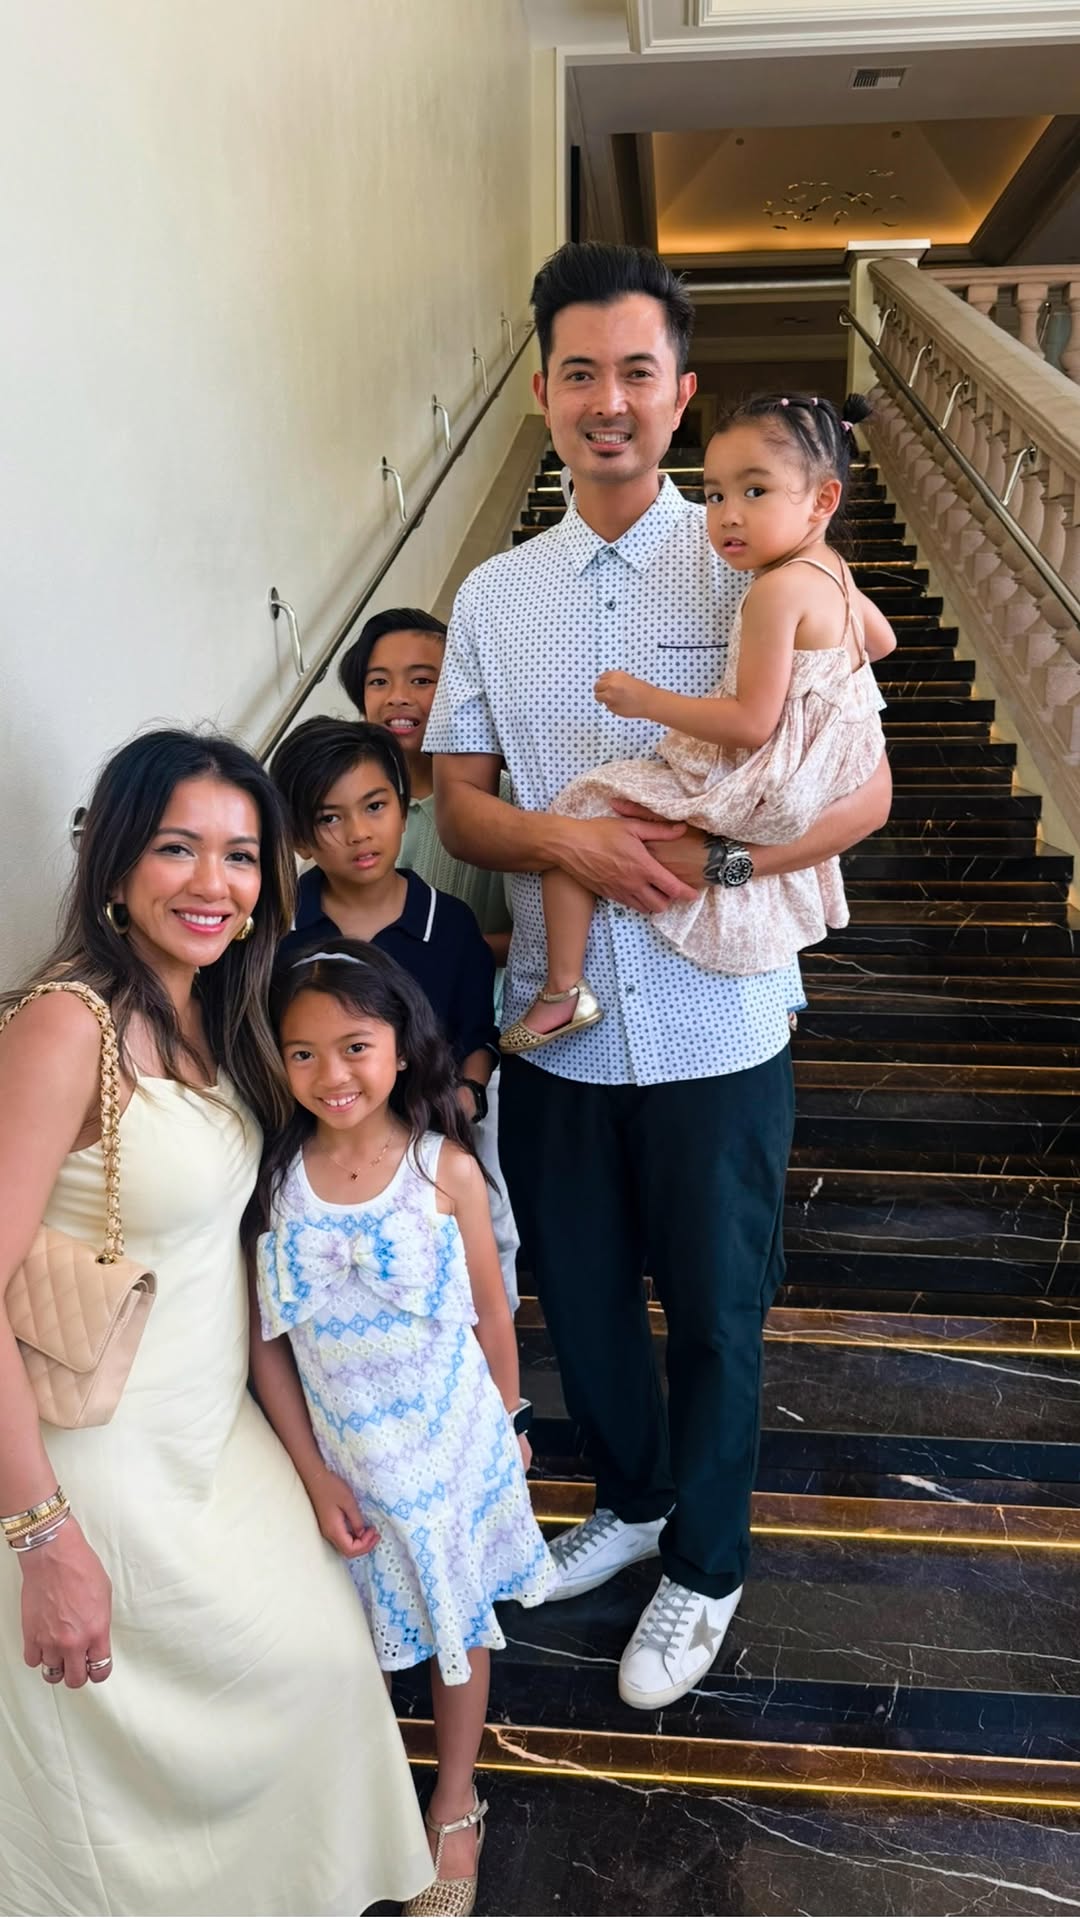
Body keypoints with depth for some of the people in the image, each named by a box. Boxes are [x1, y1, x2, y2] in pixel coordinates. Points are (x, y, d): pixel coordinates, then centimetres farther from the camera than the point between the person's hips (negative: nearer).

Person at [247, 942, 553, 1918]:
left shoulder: (445, 1167, -18)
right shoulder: (276, 1177, -14)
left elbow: (490, 1313, -6)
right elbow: (268, 1342, -8)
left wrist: (507, 1425, 5)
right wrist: (315, 1475, -9)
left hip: (450, 1443, -1)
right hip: (340, 1452, 1)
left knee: (457, 1622, 18)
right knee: (358, 1628, 18)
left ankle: (456, 1811, 43)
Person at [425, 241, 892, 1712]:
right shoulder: (492, 597, 3)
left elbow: (864, 790, -9)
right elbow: (458, 807, 2)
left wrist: (710, 858, -24)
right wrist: (572, 842, -17)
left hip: (715, 1031, -3)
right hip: (556, 1029, 4)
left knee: (714, 1313, 14)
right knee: (579, 1299, 20)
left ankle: (705, 1567, 41)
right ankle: (635, 1497, 50)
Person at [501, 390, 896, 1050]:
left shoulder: (777, 591, -25)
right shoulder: (830, 569, 3)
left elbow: (751, 723, -27)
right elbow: (881, 641, 21)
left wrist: (647, 700, -22)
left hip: (746, 792, -10)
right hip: (804, 789, 10)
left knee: (575, 810, -7)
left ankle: (563, 991, -3)